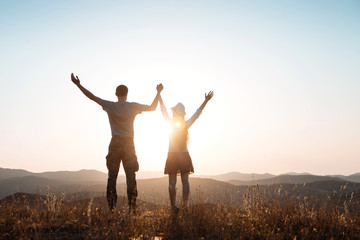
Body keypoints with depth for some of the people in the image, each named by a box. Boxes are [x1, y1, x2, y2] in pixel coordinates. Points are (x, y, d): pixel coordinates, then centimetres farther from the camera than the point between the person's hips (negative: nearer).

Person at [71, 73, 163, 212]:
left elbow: (92, 97, 3)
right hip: (129, 144, 0)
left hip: (115, 144, 1)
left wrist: (78, 85, 12)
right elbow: (153, 108, 9)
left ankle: (111, 208, 3)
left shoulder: (110, 106, 0)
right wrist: (158, 92, 21)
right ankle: (132, 208, 1)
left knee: (112, 176, 4)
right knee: (131, 177, 1)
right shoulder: (133, 106, 0)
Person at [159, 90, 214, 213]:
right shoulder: (186, 124, -2)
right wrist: (206, 101, 7)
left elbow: (163, 110, -5)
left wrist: (159, 95, -2)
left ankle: (173, 206, 0)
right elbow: (197, 113, 3)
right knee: (185, 181, 6)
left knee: (172, 183, 1)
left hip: (172, 156, -2)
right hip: (184, 155, 2)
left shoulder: (171, 123, -8)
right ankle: (185, 204, 1)